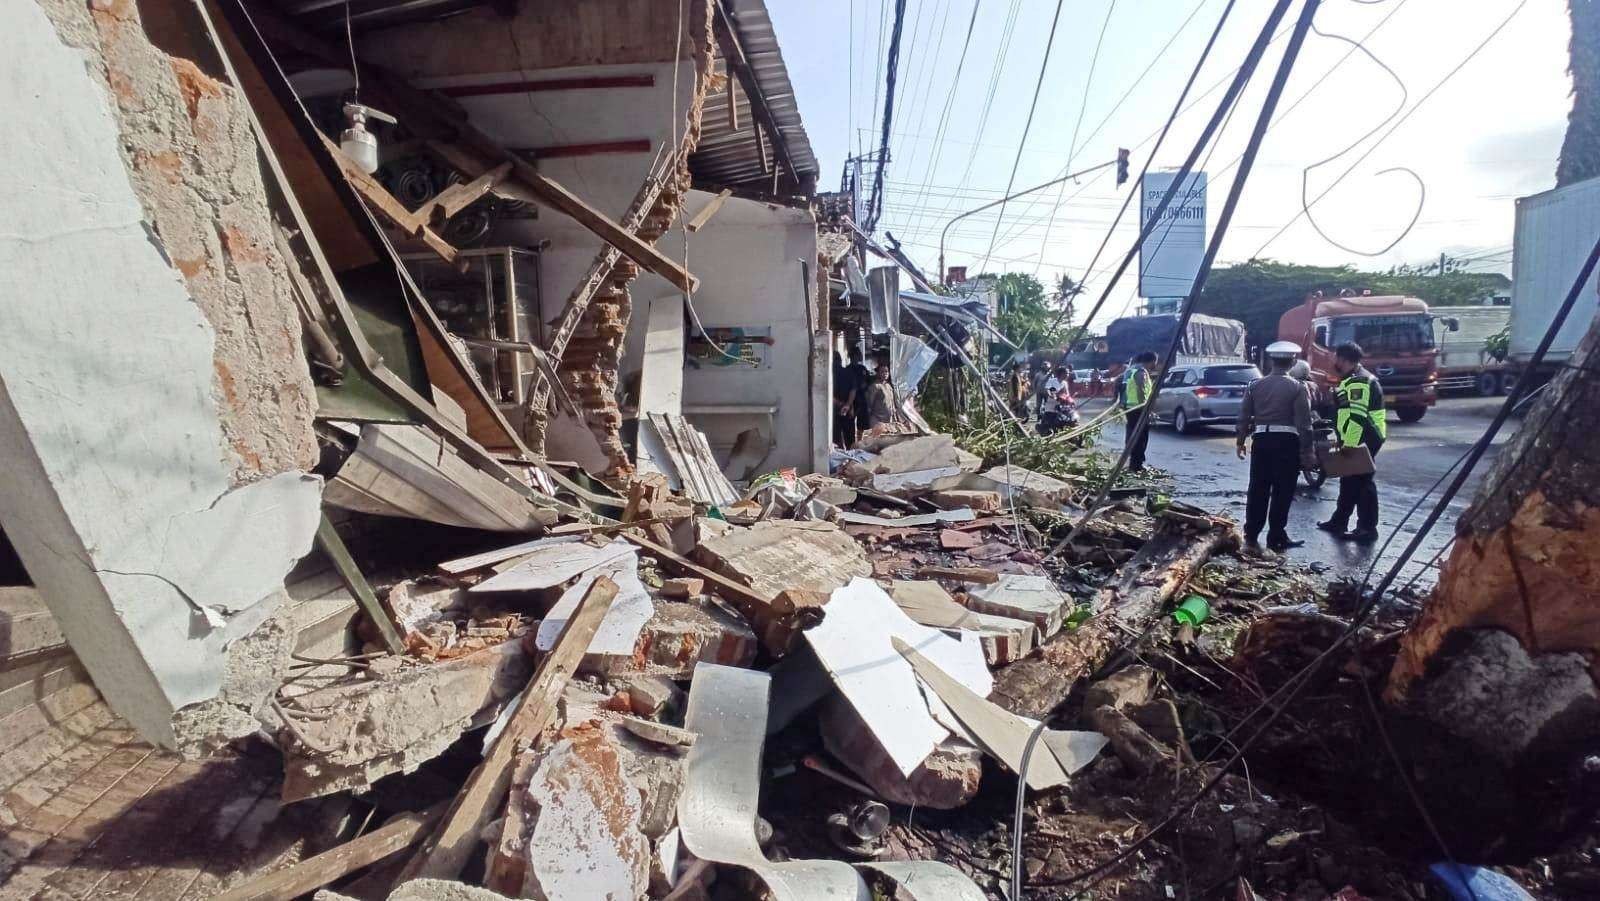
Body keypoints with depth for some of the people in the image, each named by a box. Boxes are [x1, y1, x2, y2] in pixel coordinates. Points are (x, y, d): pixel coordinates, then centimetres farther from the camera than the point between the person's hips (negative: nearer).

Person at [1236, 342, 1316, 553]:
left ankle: (1251, 534, 14)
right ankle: (1276, 538, 6)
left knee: (1258, 489, 10)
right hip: (1286, 442, -3)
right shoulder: (1297, 388, -6)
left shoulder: (1255, 385, 5)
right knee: (1282, 491, 3)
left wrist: (1240, 440, 15)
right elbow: (1304, 423, -8)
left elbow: (1244, 416, 6)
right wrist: (1306, 451, -5)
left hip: (1261, 440, 3)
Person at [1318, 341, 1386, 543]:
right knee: (1349, 481, 18)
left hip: (1361, 441, -11)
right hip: (1356, 440, 11)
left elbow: (1356, 416, -25)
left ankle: (1367, 529, -1)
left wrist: (1348, 445, -26)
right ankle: (1338, 522, 29)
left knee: (1362, 484, -6)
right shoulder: (1352, 379, 17)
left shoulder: (1358, 381, -18)